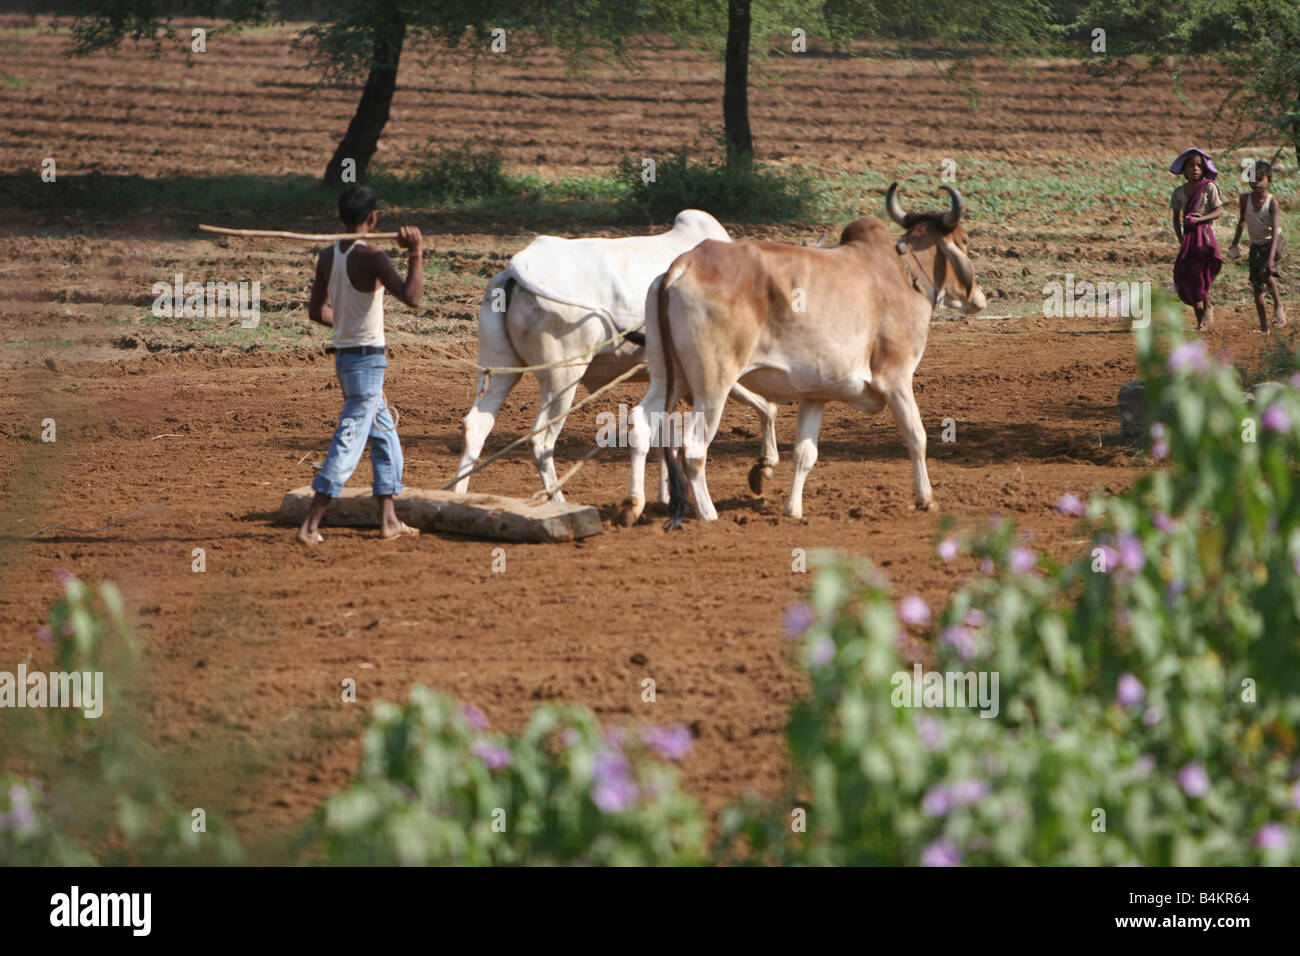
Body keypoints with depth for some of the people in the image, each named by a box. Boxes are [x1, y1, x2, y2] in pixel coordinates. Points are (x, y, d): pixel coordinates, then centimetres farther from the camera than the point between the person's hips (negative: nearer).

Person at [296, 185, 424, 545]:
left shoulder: (327, 257, 5)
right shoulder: (370, 256, -17)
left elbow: (317, 311, 14)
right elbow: (411, 297, -26)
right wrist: (416, 253, -21)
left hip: (344, 356, 8)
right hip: (368, 358, -8)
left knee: (386, 436, 19)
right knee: (348, 445, -6)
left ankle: (389, 519, 22)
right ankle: (310, 526, -9)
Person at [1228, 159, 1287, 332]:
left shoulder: (1272, 201, -18)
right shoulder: (1246, 198, -4)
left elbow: (1275, 230, -25)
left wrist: (1271, 257, -34)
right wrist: (1236, 242, 15)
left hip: (1274, 243, -5)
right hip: (1256, 245, 5)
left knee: (1264, 272, -30)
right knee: (1256, 285, 1)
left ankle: (1278, 305, -8)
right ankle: (1263, 325, 9)